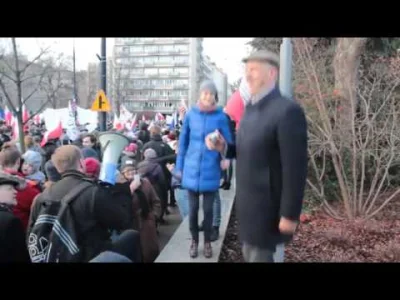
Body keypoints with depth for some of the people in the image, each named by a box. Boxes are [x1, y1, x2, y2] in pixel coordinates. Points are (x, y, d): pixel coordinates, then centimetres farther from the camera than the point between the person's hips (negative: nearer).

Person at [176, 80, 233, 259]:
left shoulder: (220, 117, -5)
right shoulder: (191, 114, 0)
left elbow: (227, 143, 2)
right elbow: (183, 142, 6)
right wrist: (179, 166, 6)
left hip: (211, 170, -1)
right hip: (192, 169, 1)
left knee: (208, 208, 9)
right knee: (193, 208, 10)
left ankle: (207, 242, 28)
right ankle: (194, 241, 29)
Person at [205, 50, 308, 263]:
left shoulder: (287, 111, -20)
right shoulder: (251, 108, 8)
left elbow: (295, 168, -21)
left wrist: (290, 214, -18)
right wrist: (224, 147, -3)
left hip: (266, 206, -8)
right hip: (247, 202, 8)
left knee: (260, 256, 7)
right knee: (249, 254, 22)